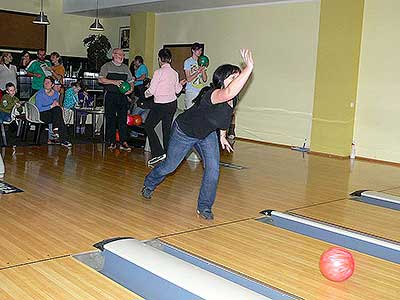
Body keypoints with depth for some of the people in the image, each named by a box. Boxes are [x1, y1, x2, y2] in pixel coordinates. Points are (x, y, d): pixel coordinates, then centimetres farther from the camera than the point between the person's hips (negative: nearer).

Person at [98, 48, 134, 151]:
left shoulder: (125, 68, 18)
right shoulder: (107, 66, 5)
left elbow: (131, 81, 19)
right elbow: (101, 79, -7)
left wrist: (131, 88, -2)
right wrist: (114, 82, -17)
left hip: (122, 96, 3)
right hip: (110, 96, -3)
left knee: (123, 119, -2)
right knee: (110, 119, 0)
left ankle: (123, 142, -1)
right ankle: (112, 142, 7)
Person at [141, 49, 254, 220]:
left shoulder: (233, 99, -16)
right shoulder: (213, 95, -41)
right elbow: (228, 93, -67)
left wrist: (222, 136, 12)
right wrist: (249, 68, -69)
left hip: (207, 134, 6)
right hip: (184, 132, -6)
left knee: (213, 168, -8)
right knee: (170, 166, 12)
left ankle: (204, 207, 9)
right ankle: (149, 185, 44)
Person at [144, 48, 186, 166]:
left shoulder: (159, 72, -13)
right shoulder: (174, 73, 6)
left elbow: (151, 90, -11)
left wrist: (146, 93, 10)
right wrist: (181, 84, 34)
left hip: (161, 104, -7)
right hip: (172, 103, 7)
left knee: (148, 126, 2)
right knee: (167, 129, 12)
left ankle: (159, 153, -8)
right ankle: (168, 155, 14)